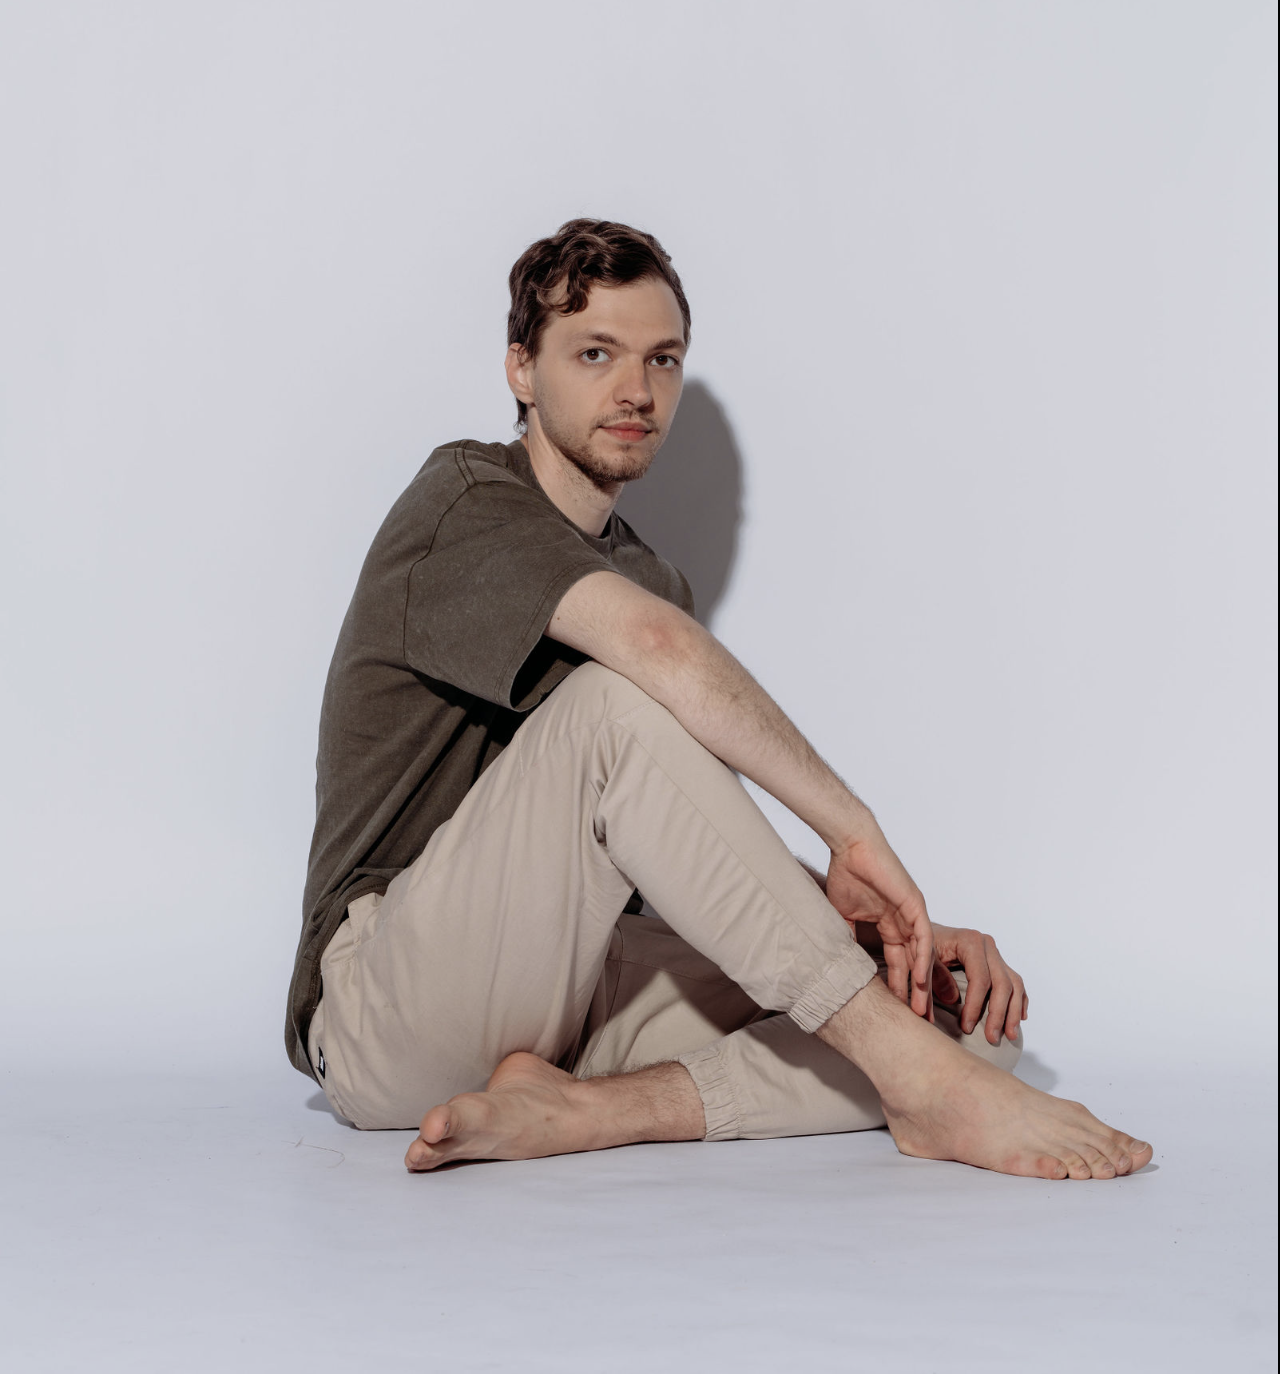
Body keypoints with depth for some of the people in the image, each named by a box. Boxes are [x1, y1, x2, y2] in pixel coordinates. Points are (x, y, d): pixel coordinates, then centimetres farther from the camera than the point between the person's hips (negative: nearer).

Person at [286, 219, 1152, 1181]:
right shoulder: (465, 499, -6)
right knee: (616, 702, -33)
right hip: (386, 1018, -7)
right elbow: (658, 646, -27)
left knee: (971, 1012, -10)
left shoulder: (649, 579, 19)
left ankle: (577, 1111, -28)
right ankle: (923, 1080, -33)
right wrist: (855, 831, -22)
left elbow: (715, 856, 14)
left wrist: (892, 929, -3)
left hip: (579, 1006, 7)